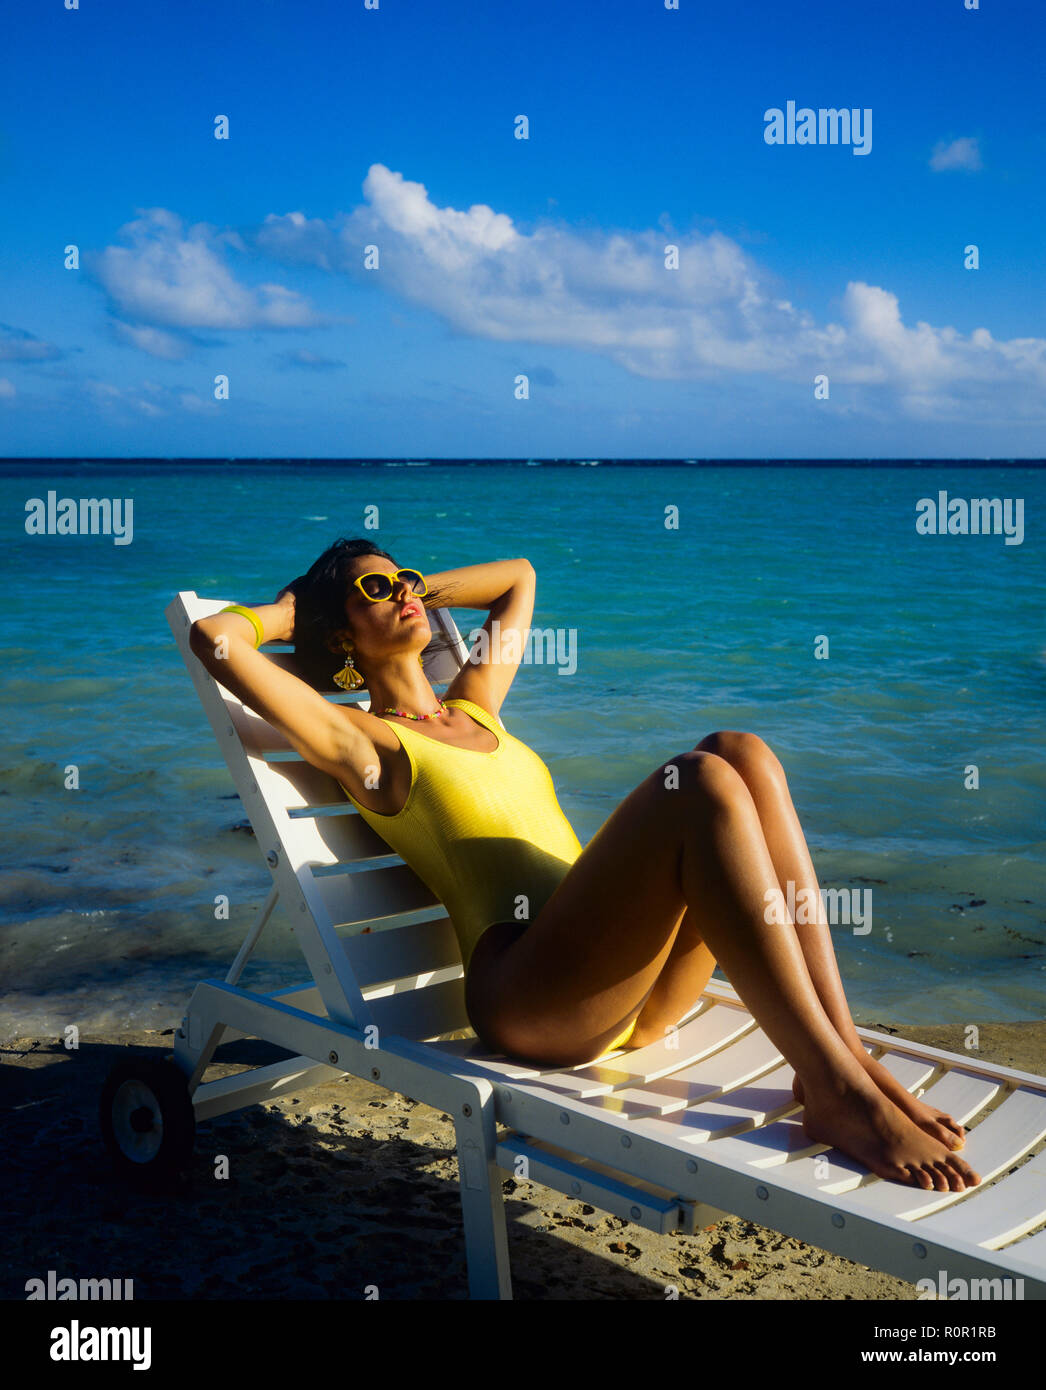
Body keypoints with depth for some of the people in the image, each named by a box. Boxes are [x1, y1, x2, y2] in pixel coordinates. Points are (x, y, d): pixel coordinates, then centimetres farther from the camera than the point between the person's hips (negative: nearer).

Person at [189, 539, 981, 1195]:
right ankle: (841, 1099, -28)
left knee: (741, 753, -14)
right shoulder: (360, 739, 10)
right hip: (524, 998, -7)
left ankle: (844, 1056, -21)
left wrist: (419, 590, 37)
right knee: (702, 785, -27)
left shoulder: (475, 707, 30)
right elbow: (214, 637, -1)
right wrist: (289, 612, 18)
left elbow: (519, 576, 45)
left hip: (625, 995, 7)